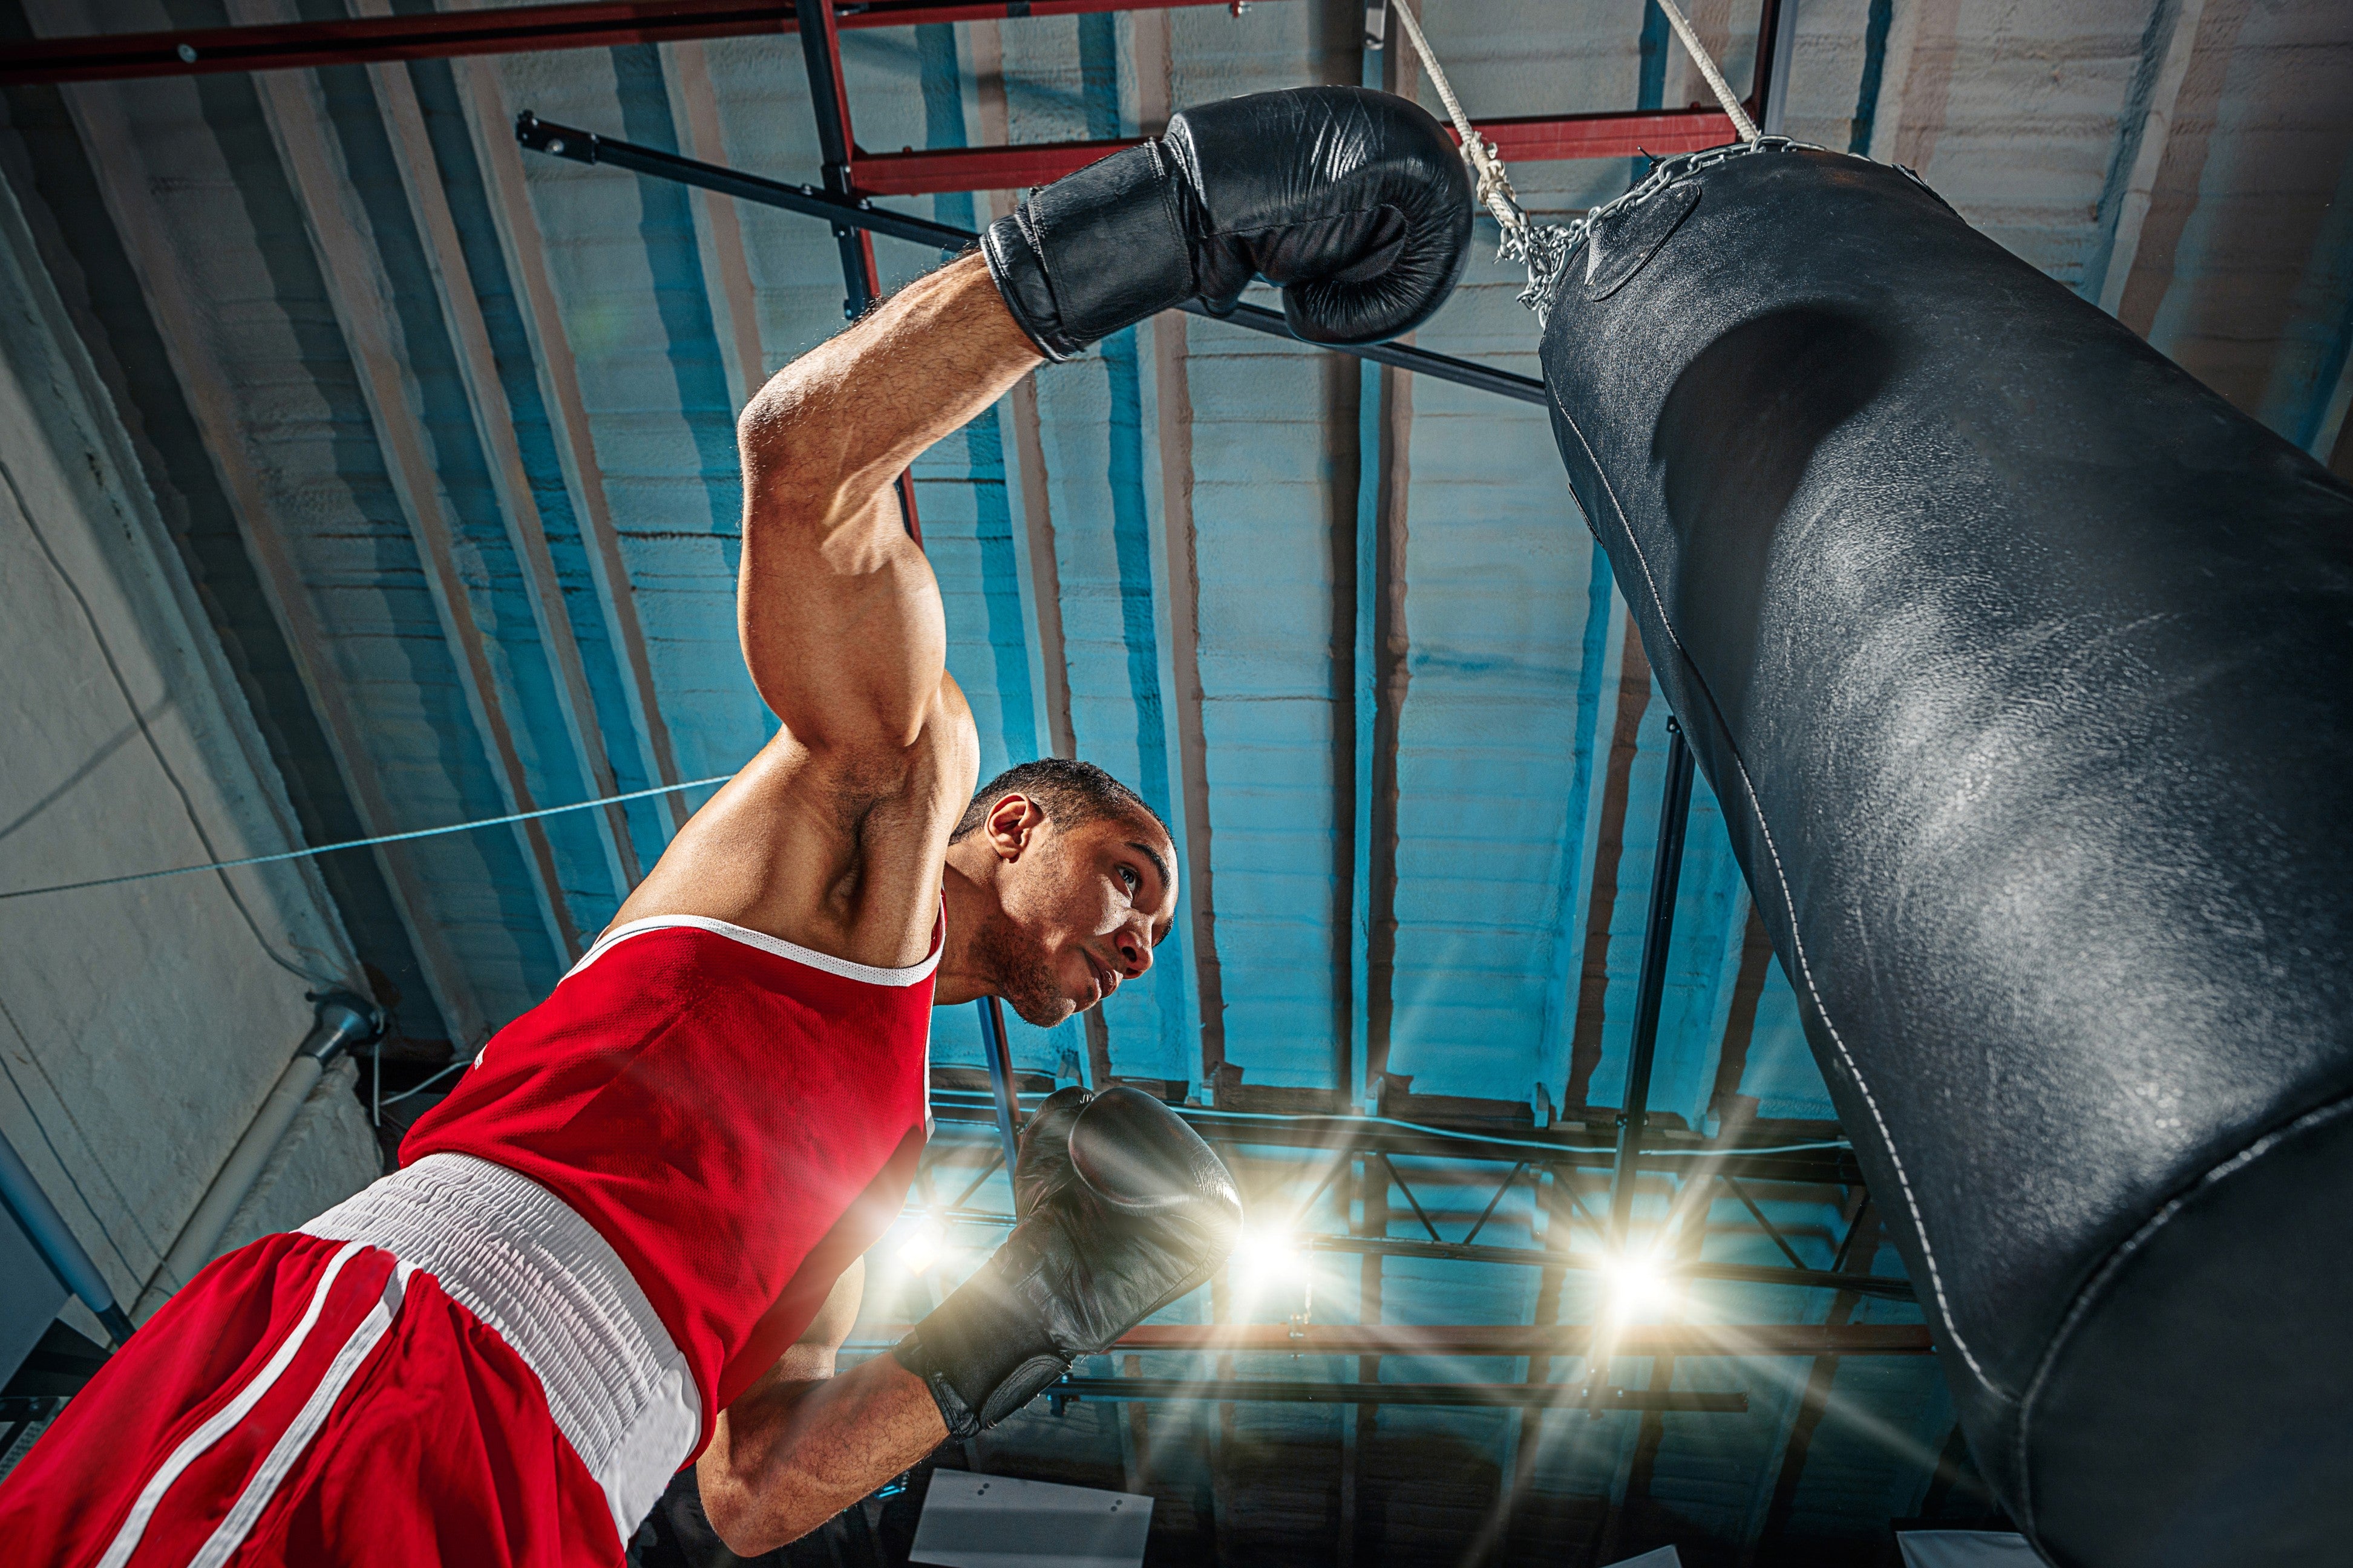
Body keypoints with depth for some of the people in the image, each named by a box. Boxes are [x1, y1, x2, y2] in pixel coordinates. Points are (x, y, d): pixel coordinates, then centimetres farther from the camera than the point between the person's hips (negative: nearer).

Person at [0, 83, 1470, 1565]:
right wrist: (1174, 211, -8)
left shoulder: (877, 1139, 27)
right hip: (354, 1374, -8)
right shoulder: (904, 766, 8)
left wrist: (1023, 1318, 12)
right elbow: (806, 449, -8)